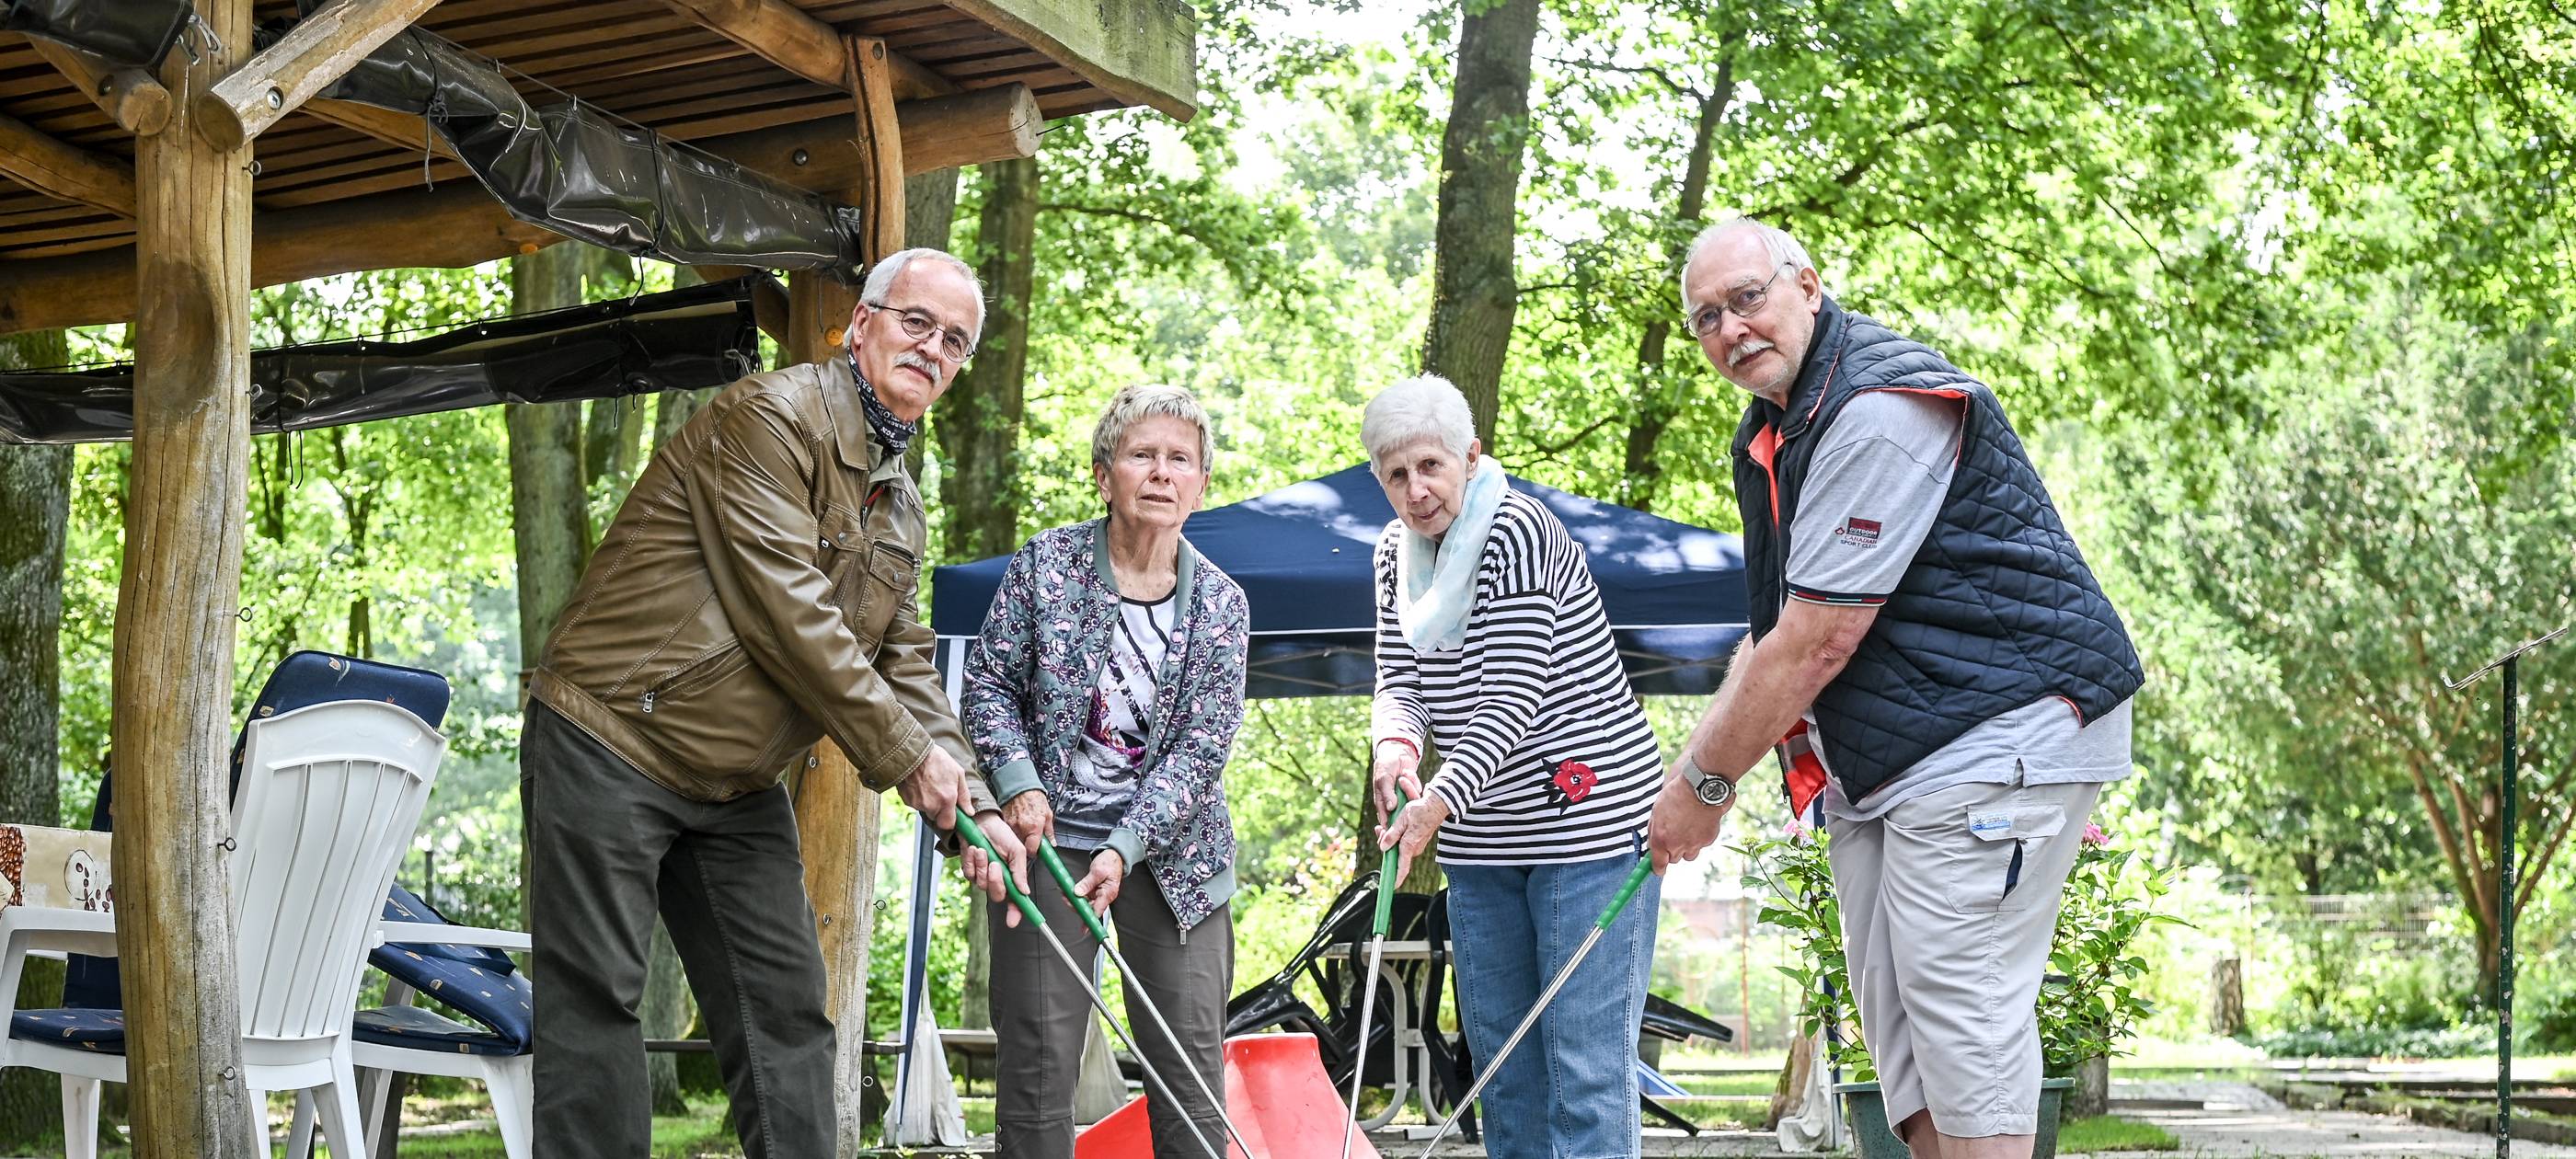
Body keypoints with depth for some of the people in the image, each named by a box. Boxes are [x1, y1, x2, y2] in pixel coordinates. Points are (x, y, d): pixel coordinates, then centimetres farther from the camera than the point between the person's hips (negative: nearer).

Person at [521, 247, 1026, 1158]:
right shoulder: (771, 416, -15)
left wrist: (972, 806, 1)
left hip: (737, 786, 9)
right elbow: (786, 610, -21)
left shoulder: (902, 506, 14)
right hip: (609, 746, -9)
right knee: (596, 996, -6)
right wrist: (906, 752, -16)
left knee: (785, 1004, 5)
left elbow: (903, 666, 14)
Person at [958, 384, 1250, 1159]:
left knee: (1193, 1080, 1)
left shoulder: (1221, 604, 1)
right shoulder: (1044, 564, -2)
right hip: (1050, 842, -1)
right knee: (1037, 1072, -2)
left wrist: (1125, 846, -15)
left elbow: (1202, 745, -5)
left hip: (1169, 856, 1)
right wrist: (1020, 784, -14)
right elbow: (989, 685, 2)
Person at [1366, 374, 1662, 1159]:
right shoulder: (1397, 551, 8)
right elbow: (1400, 679, 4)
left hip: (1590, 818, -8)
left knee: (1585, 1063, -11)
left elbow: (1514, 698, -21)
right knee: (1500, 1057, 11)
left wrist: (1441, 800, -31)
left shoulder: (1517, 532, -15)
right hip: (1481, 842, 8)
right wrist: (1394, 742, -20)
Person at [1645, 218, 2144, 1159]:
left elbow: (1819, 640, -21)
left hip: (1996, 728, -10)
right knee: (1893, 1020, 8)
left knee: (1955, 1002, -14)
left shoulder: (1881, 404, -19)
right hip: (1874, 756, 10)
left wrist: (1705, 782, -12)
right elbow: (1773, 633, 19)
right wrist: (1698, 768, 6)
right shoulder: (1768, 429, 14)